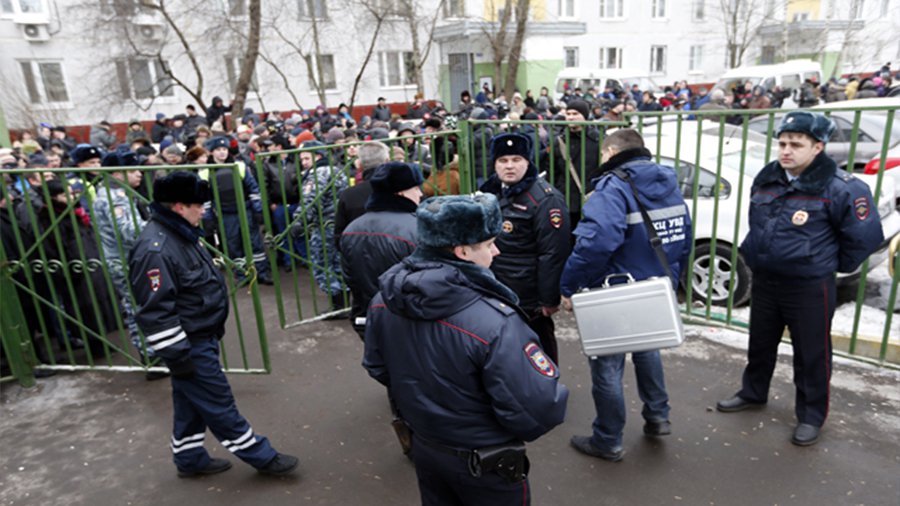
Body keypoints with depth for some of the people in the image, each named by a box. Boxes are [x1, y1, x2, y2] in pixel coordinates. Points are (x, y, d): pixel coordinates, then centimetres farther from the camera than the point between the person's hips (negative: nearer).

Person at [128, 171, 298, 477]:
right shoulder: (155, 248, -25)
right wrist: (177, 355, -21)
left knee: (191, 403, 21)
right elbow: (155, 311, -26)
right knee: (219, 405, 3)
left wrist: (213, 327, 24)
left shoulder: (179, 234, 8)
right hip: (189, 346, -10)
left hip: (201, 338, 10)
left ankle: (190, 458, 37)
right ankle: (261, 457, 14)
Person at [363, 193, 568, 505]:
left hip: (423, 448, 6)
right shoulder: (492, 321, -35)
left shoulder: (385, 298, -12)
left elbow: (377, 367, 3)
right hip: (486, 464, -5)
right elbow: (540, 409, -31)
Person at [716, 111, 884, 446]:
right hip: (764, 281, 5)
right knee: (760, 344, 20)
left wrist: (833, 266, 1)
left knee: (811, 354, 8)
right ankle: (752, 393, 40)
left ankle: (811, 416, 26)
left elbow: (866, 235, -9)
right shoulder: (766, 178, 2)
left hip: (809, 287, -5)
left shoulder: (838, 187, -16)